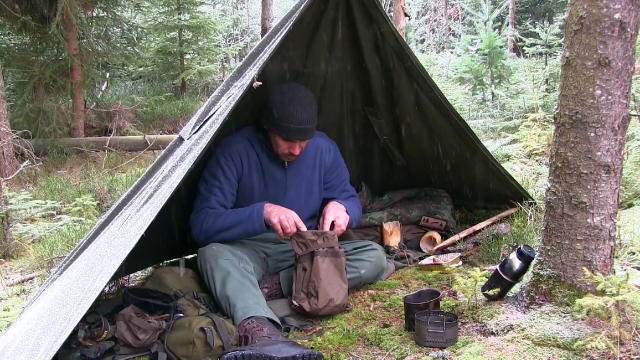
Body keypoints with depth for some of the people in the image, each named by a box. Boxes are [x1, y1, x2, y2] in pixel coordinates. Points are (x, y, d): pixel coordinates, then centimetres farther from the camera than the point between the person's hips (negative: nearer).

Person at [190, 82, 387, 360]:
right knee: (213, 254, -36)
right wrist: (262, 213, -40)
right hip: (248, 253, -3)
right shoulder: (235, 150, -18)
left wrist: (341, 207, -24)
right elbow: (202, 225, -23)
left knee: (374, 257, -21)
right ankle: (259, 330, -60)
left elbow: (350, 200, 2)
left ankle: (274, 286, -28)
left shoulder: (324, 148, -7)